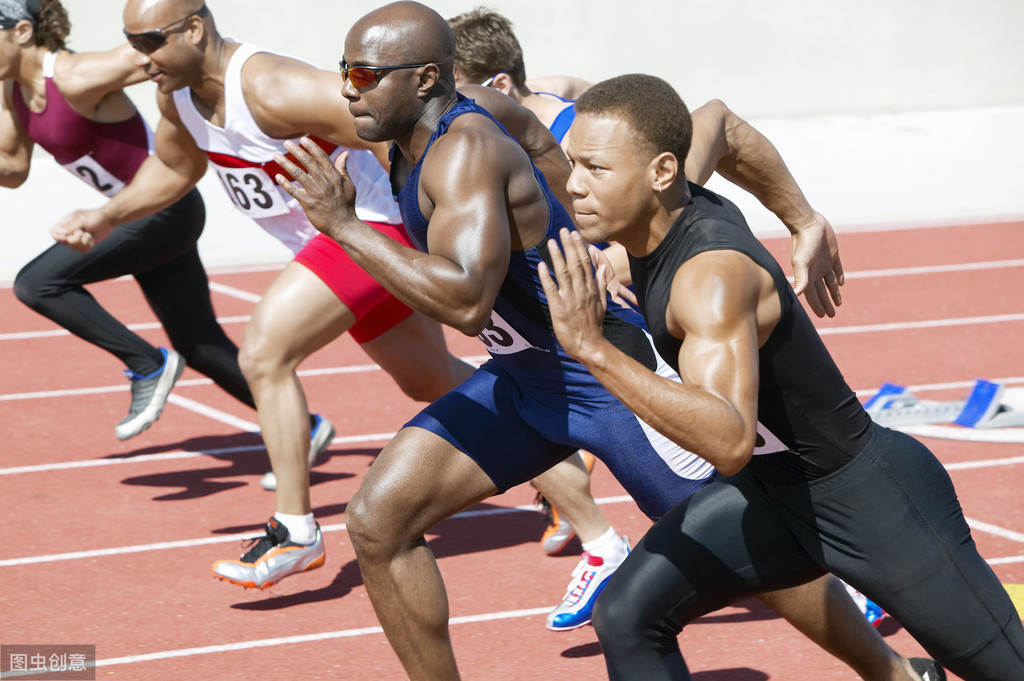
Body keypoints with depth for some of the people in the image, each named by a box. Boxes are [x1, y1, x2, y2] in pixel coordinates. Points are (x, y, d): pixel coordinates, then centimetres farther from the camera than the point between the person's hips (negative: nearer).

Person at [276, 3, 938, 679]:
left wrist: (345, 225, -34)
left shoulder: (466, 150, -28)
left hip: (609, 376, -9)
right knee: (378, 521, -3)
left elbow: (466, 301, -40)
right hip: (520, 377, 9)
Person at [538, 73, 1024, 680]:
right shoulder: (677, 207, -8)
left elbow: (731, 442, -48)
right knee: (627, 618, -7)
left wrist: (595, 350, -51)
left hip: (872, 496, -8)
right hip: (772, 489, 8)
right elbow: (715, 120, 17)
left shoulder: (714, 273, -33)